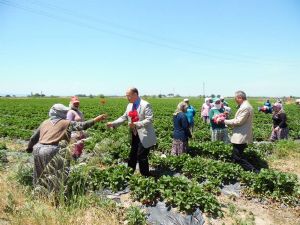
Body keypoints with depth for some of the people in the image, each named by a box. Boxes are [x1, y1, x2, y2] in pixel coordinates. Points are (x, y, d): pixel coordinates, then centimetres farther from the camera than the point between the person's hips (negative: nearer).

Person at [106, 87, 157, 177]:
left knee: (141, 156, -3)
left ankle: (145, 177, 14)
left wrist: (136, 124, -31)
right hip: (135, 135, 8)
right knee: (132, 156, 16)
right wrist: (112, 123, -2)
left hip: (144, 136, -7)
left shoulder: (145, 105, -15)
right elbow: (123, 117, 10)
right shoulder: (129, 106, 9)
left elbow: (149, 120, -21)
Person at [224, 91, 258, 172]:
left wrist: (225, 121, -12)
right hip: (241, 137, 11)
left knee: (238, 158, -5)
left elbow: (238, 121, -21)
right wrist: (228, 121, 8)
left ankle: (255, 171, -1)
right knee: (236, 157, 17)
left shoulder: (245, 107, -19)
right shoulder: (245, 106, 15)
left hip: (240, 137, -11)